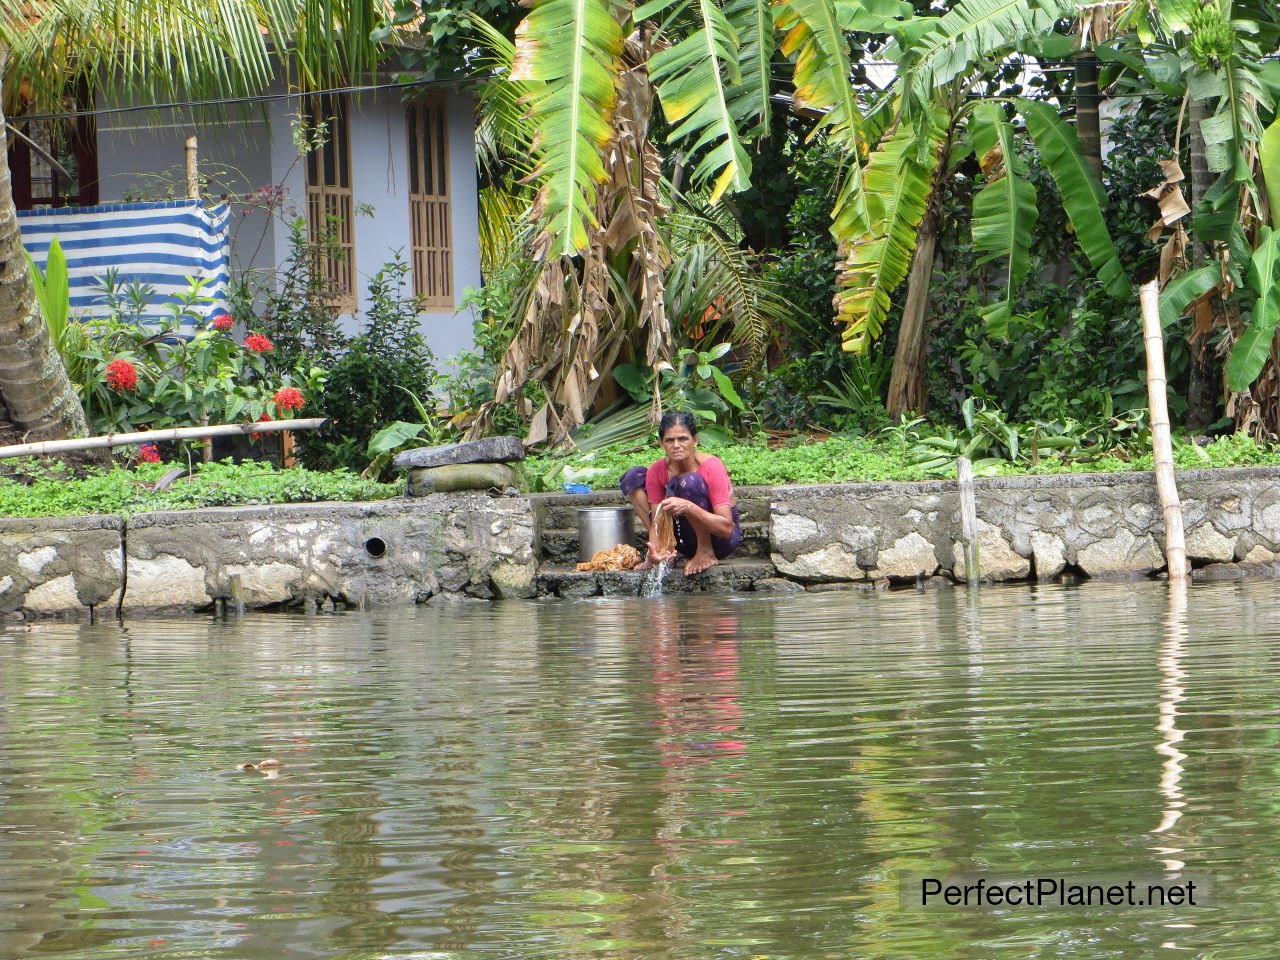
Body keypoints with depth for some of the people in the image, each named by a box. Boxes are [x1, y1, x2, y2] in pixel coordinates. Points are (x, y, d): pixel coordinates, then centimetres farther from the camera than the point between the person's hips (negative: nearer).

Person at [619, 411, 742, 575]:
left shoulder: (712, 467, -23)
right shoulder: (657, 470, -9)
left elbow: (727, 528, -29)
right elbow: (656, 521, -9)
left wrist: (689, 507, -44)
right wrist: (654, 549, -33)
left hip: (720, 539, -6)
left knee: (689, 481, -31)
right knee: (633, 477, -3)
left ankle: (706, 553, -17)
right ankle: (662, 553, -6)